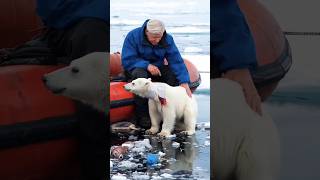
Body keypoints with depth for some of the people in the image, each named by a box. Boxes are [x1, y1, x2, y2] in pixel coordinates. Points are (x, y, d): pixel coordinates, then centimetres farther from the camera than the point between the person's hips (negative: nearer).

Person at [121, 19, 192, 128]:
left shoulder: (167, 40, -9)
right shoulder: (133, 36, -18)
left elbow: (177, 61, -17)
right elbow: (127, 61, -22)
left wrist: (184, 83, -29)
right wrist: (147, 65, -34)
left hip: (156, 69, 4)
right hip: (136, 68, -3)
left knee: (174, 73, -23)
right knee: (140, 74, -38)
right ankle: (142, 116, -31)